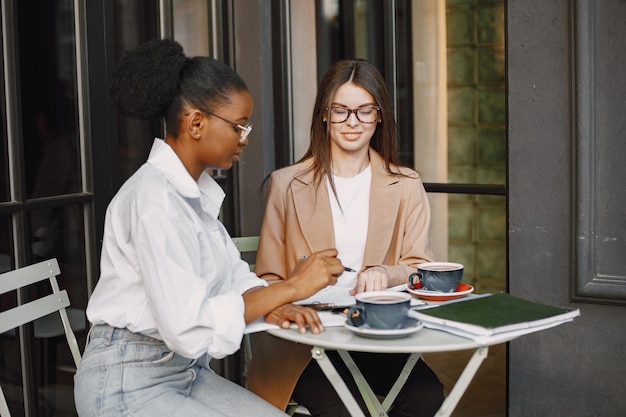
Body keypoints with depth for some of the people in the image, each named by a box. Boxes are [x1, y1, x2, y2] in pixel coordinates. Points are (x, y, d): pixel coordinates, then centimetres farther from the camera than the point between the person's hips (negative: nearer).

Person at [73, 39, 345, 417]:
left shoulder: (198, 189, 5)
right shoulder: (154, 198, -22)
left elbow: (233, 273, 12)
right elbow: (188, 328, -28)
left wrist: (272, 304, -9)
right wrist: (289, 289, -23)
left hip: (187, 370, 8)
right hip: (129, 387, -8)